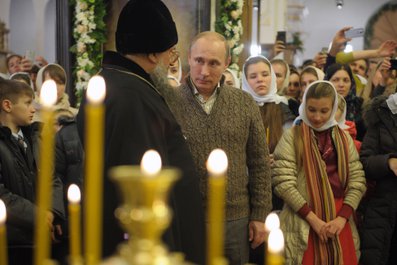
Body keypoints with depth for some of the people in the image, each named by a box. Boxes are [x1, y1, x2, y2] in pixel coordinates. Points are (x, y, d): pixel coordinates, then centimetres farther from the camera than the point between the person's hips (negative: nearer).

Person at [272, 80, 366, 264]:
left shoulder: (343, 138, 10)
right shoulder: (291, 137, -1)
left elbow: (357, 180, 5)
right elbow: (283, 183, -9)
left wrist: (342, 217, -8)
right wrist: (313, 219, -13)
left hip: (339, 223, 3)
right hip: (303, 223, -3)